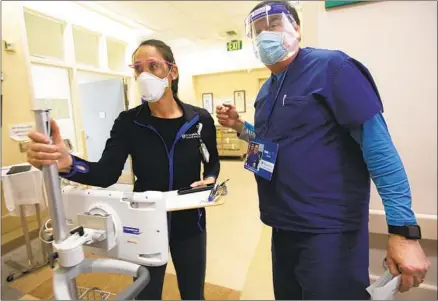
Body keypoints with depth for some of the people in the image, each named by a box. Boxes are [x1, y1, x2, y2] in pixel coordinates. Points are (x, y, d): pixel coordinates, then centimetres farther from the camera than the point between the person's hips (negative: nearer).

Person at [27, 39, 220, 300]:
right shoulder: (129, 122, -9)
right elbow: (106, 174, -16)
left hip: (189, 223, 1)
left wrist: (210, 180, -16)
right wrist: (66, 163, -34)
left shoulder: (200, 119, -8)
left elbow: (213, 162, 5)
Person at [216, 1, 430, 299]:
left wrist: (404, 229, -21)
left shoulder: (329, 66, -13)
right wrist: (239, 126, 4)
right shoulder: (266, 91, 11)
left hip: (328, 229, -8)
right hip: (283, 226, 8)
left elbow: (378, 144, -18)